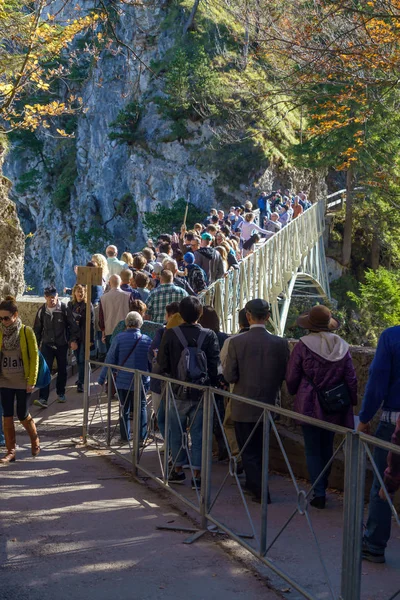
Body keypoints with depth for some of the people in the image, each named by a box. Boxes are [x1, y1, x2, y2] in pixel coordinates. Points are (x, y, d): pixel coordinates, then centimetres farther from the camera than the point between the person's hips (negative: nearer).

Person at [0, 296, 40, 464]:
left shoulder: (26, 332, -9)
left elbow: (34, 357, -7)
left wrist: (32, 381, -10)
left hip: (22, 382, -3)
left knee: (23, 415, 5)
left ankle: (35, 440, 33)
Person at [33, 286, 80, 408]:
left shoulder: (64, 309, -7)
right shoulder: (42, 311, 0)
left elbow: (73, 325, -4)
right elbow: (37, 329, 9)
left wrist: (74, 340, -14)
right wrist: (36, 345, 10)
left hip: (62, 345, -1)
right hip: (47, 345, 1)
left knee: (62, 370, 12)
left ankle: (61, 393, 31)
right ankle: (43, 399, -14)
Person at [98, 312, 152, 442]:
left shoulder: (119, 338, -9)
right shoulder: (147, 340, -3)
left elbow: (110, 359, -7)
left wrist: (102, 378, 1)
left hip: (123, 381, -1)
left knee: (124, 409, 12)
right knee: (141, 408, 13)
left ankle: (125, 436, 15)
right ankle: (142, 436, 14)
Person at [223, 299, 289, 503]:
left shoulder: (236, 342, -14)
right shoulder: (280, 343, -8)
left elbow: (230, 376, -13)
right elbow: (285, 375, -2)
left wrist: (225, 367, 8)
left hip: (244, 407, -3)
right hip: (268, 404, 3)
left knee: (248, 451, 8)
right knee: (260, 449, 21)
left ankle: (260, 490, 3)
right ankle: (253, 484, 34)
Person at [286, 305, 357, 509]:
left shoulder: (303, 345, -12)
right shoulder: (342, 346, -2)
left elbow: (292, 377, -5)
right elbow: (351, 379, 2)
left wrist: (294, 393, 15)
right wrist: (351, 404, 13)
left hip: (310, 406, -4)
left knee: (312, 450, 5)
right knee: (327, 447, 19)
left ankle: (319, 493, 1)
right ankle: (322, 486, 30)